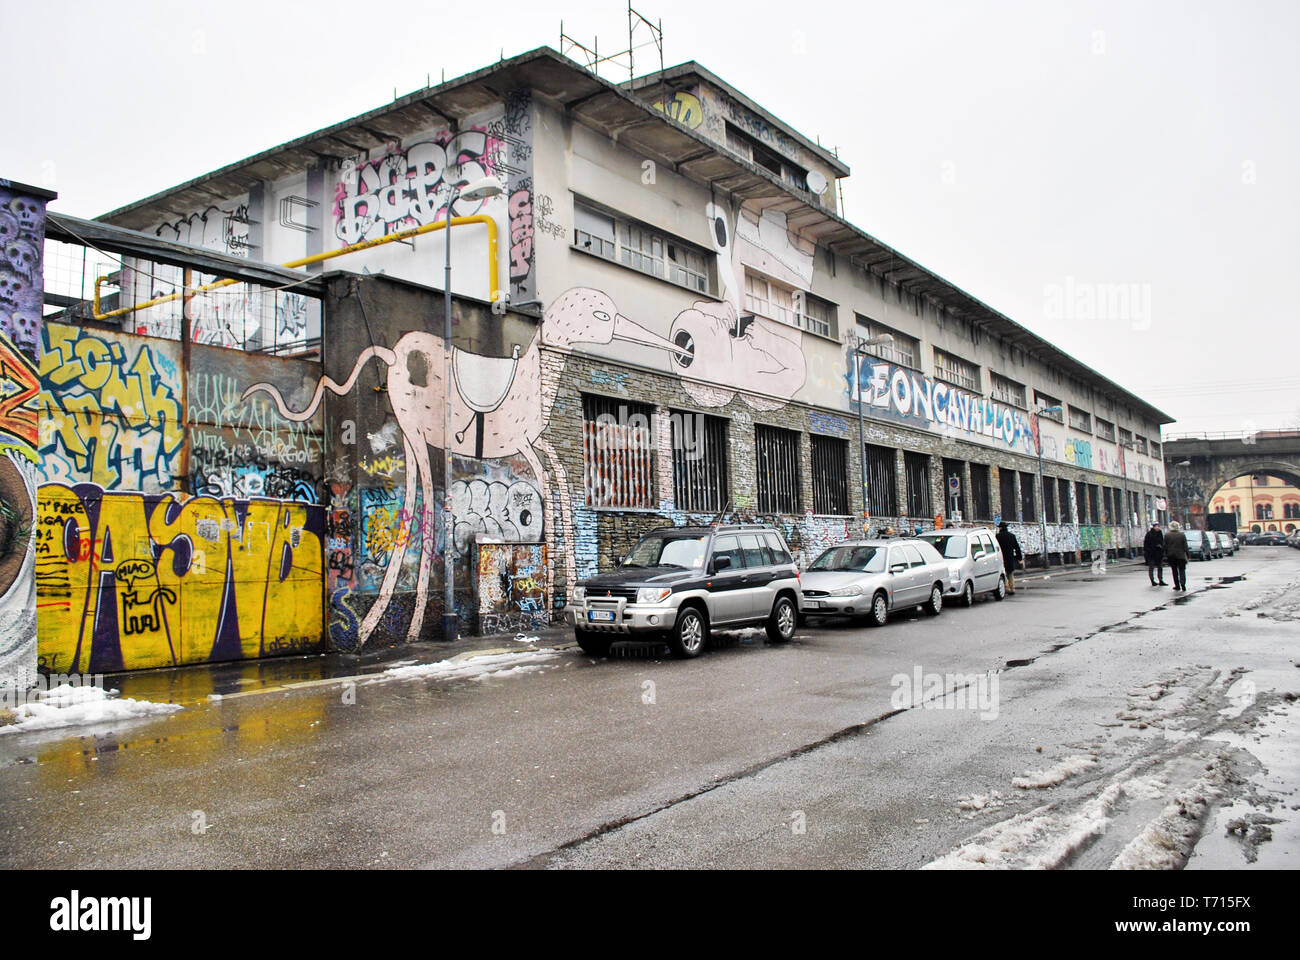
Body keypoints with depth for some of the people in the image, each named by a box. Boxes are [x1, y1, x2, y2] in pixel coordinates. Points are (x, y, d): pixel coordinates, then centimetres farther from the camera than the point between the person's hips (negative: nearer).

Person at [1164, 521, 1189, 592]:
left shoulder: (1167, 535, -5)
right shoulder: (1182, 535, -5)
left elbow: (1165, 546, -3)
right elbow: (1185, 546, -2)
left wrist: (1166, 555, 7)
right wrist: (1187, 555, 5)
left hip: (1171, 556, 1)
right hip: (1180, 555, -1)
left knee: (1174, 571, 11)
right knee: (1182, 570, 2)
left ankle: (1177, 586, 13)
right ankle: (1183, 584, -20)